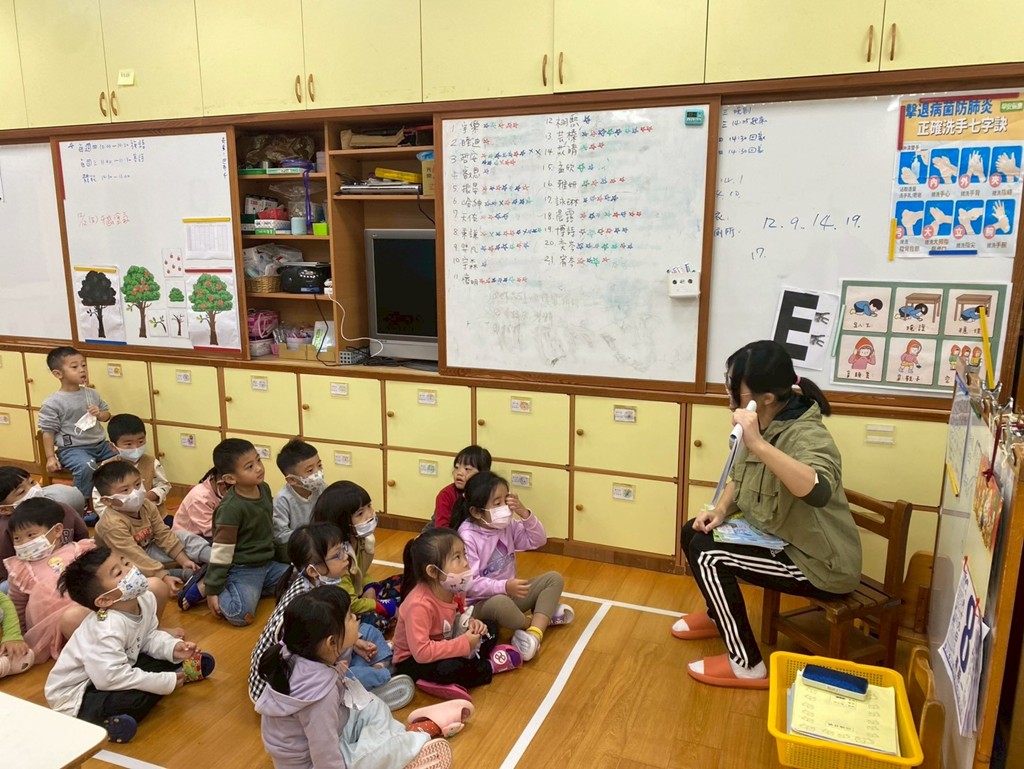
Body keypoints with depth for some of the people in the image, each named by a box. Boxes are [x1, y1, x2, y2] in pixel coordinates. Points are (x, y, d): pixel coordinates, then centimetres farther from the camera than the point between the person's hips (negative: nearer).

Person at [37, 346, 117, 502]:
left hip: (99, 444, 6)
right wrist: (51, 457, -8)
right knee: (86, 466, -33)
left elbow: (106, 415, 17)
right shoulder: (52, 403, -11)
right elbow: (48, 432, -7)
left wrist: (99, 414, -7)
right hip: (72, 448, -6)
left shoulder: (92, 394, 6)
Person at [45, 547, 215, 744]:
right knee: (136, 699, -34)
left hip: (117, 670, 9)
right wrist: (167, 682, -31)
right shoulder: (107, 630, -37)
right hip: (75, 696, -9)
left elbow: (150, 637, 6)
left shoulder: (145, 599, -10)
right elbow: (112, 678, -39)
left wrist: (173, 647, -15)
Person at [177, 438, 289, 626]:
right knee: (241, 614, -27)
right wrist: (212, 589, -16)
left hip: (267, 564, 8)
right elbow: (221, 552, -20)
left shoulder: (264, 489, -1)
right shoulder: (231, 508, -23)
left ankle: (251, 589, 6)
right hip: (241, 570, -8)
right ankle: (203, 587, -2)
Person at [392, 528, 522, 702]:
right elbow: (421, 652, -38)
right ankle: (488, 666, -5)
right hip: (413, 660, -8)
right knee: (451, 668, -36)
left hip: (443, 646, 8)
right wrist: (464, 644, -31)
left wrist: (470, 622, -13)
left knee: (490, 629, 5)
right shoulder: (419, 605, -34)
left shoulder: (453, 588, -10)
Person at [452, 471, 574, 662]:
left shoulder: (508, 525, -2)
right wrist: (505, 586, -40)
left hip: (509, 593, 8)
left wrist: (524, 513, -16)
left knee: (554, 578, -4)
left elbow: (538, 540, 0)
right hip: (480, 603, -8)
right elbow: (470, 584, -27)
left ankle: (535, 633, -24)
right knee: (500, 603, -41)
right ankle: (543, 618, -9)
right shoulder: (467, 538, -23)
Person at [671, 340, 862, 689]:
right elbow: (740, 477, 11)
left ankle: (747, 665, -3)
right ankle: (719, 616, 33)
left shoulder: (808, 436, -29)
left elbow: (817, 491, -50)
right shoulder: (764, 426, -2)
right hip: (782, 539, 9)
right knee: (694, 532, 7)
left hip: (820, 563, -9)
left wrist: (757, 444, -54)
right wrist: (720, 510, -7)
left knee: (708, 555, -20)